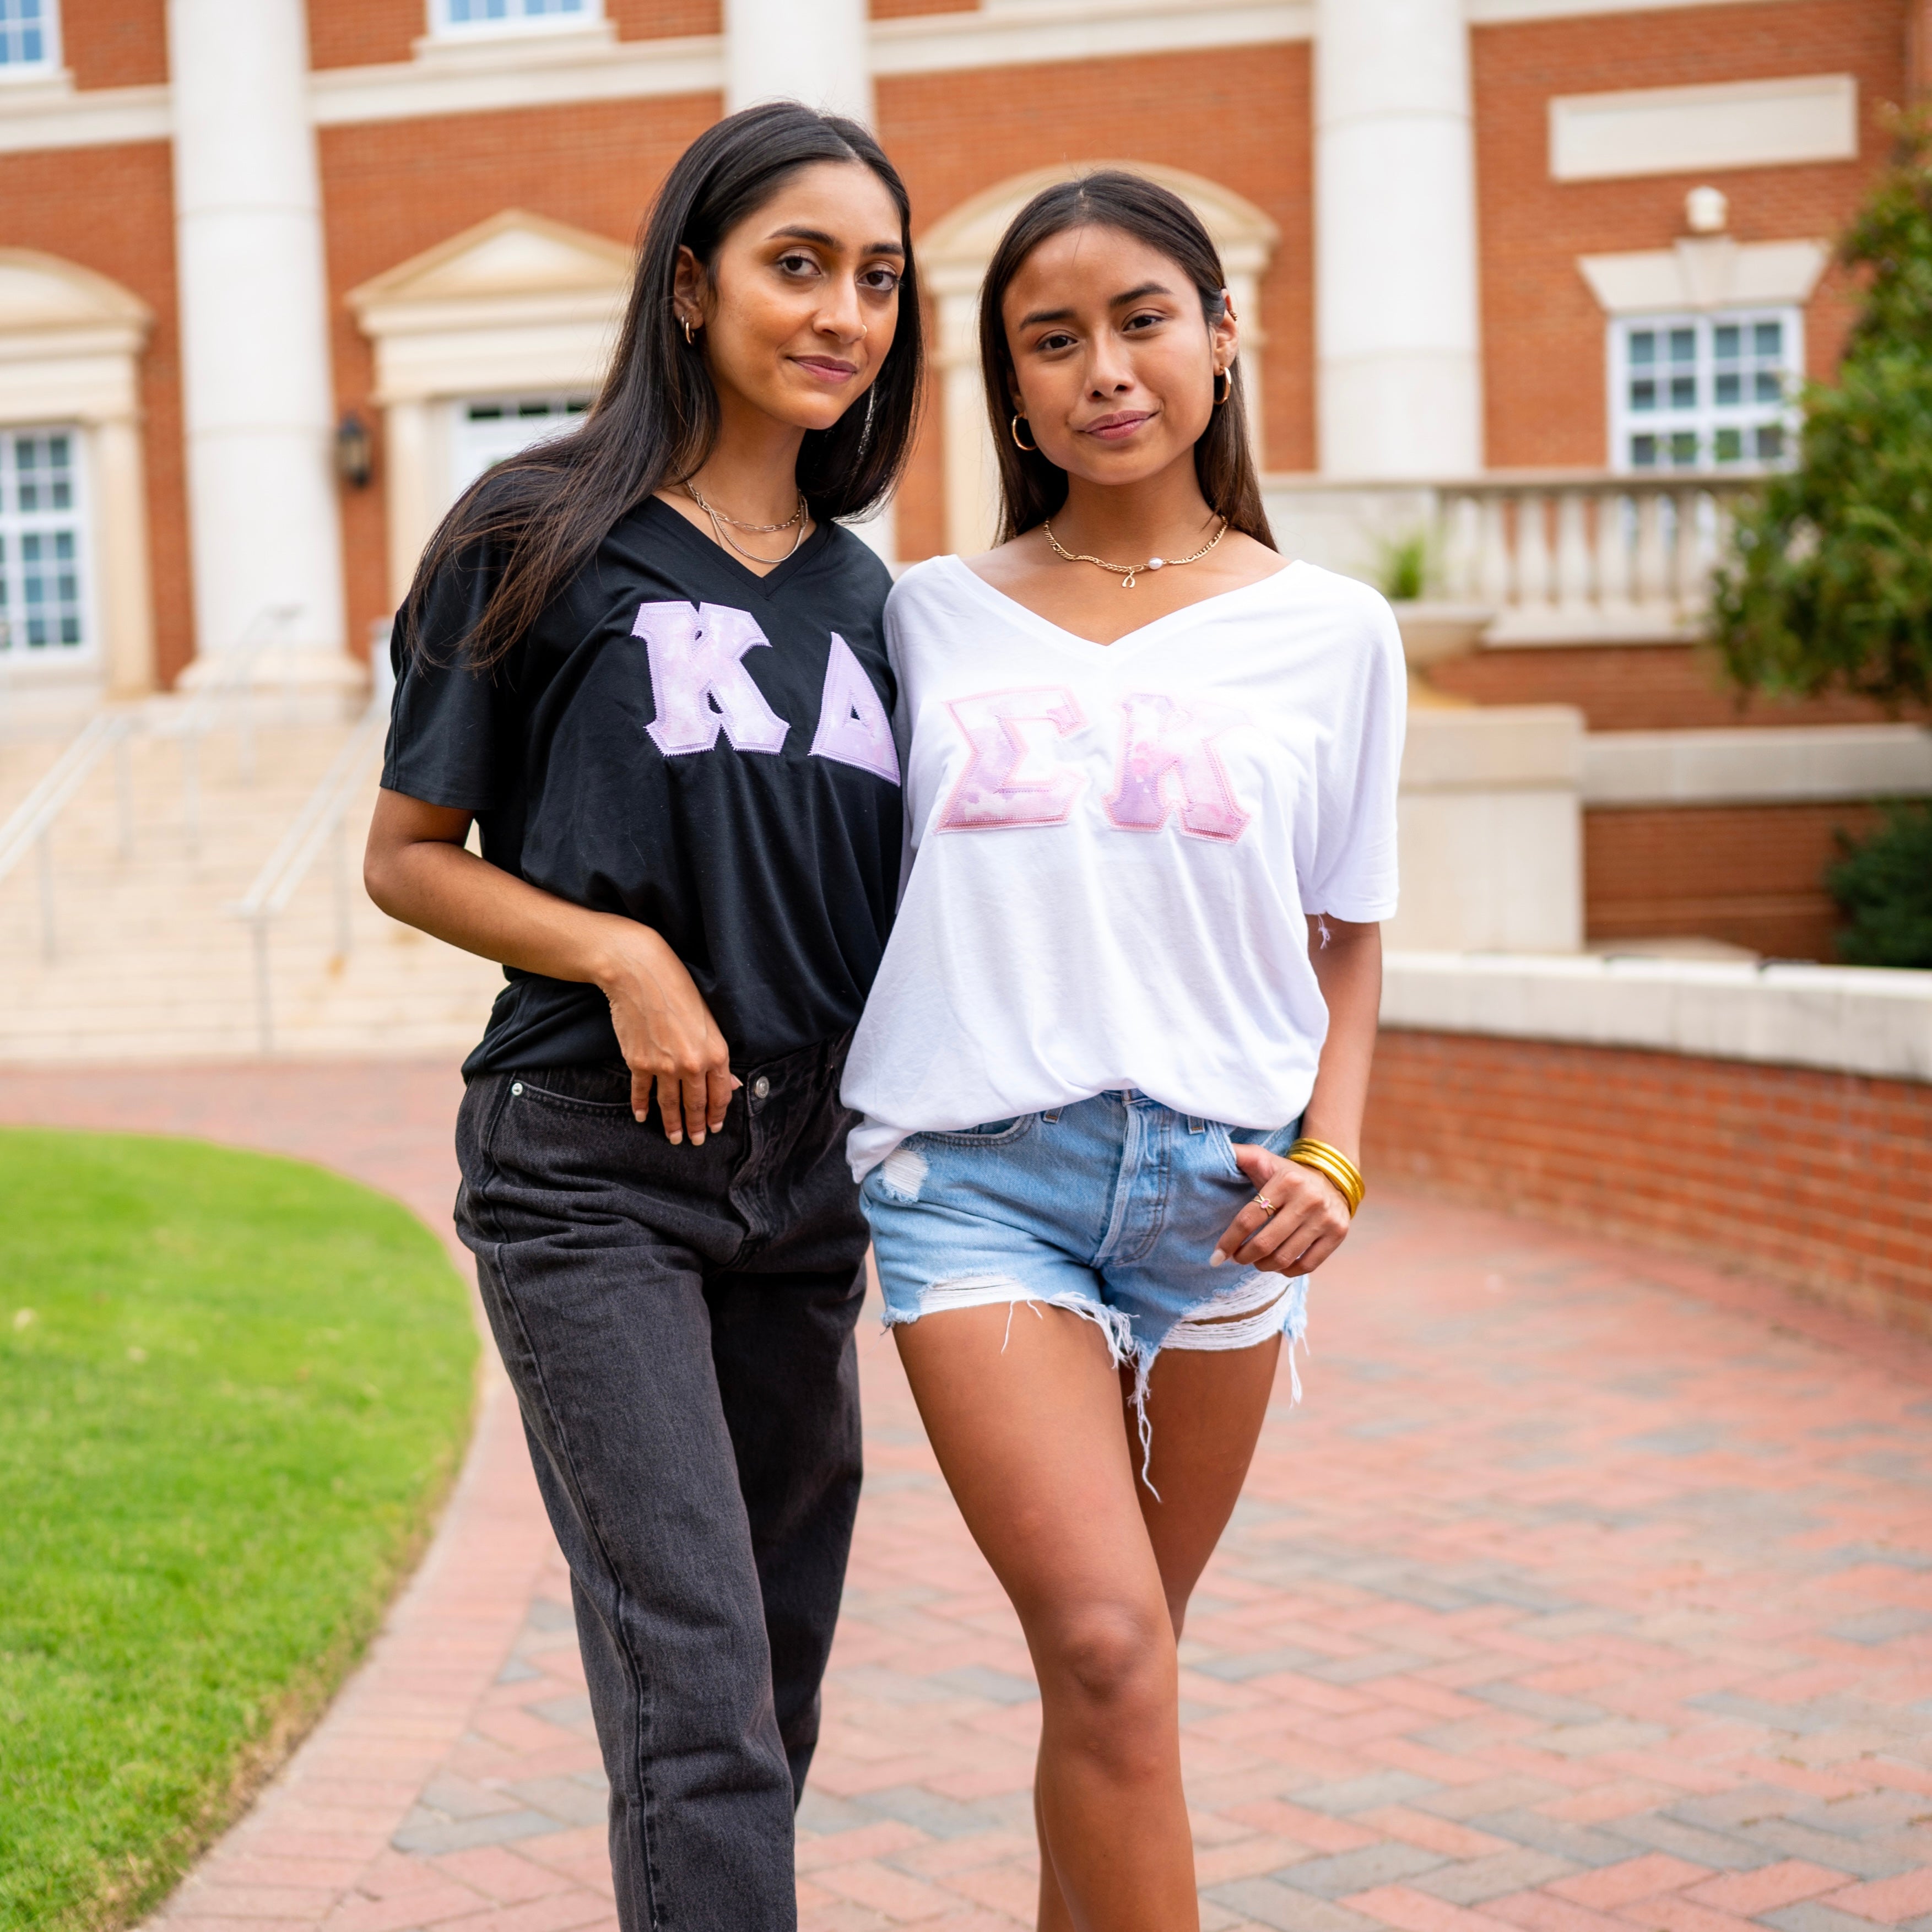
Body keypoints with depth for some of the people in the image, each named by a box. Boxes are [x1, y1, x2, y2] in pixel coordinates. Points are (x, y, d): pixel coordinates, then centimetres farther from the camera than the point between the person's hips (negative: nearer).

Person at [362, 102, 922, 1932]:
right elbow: (406, 857, -1)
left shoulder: (864, 593, 12)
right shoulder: (542, 542, -3)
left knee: (778, 1669, 12)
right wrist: (625, 955, -14)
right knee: (696, 1674, -12)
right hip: (588, 1166, -5)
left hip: (802, 1167, 6)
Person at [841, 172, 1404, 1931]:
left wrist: (1334, 1157, -1)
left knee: (1115, 1655, 11)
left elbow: (1346, 938, 13)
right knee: (1106, 1649, -15)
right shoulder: (928, 616, 7)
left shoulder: (1329, 631, 7)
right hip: (977, 1171, -1)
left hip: (1214, 1176, 2)